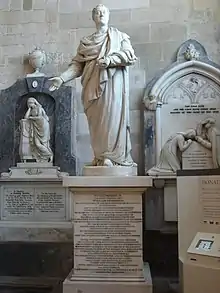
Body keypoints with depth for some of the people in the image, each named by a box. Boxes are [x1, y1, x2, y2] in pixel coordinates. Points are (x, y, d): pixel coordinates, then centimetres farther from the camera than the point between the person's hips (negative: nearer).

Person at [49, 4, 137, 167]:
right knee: (97, 120, -2)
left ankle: (112, 156, -10)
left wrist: (109, 60, -15)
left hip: (113, 82, -2)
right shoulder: (85, 42, 20)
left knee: (111, 115, -11)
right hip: (93, 84, 3)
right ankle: (100, 156, 3)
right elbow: (77, 65, 11)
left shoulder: (120, 36, 16)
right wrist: (62, 78, -4)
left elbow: (129, 55, 0)